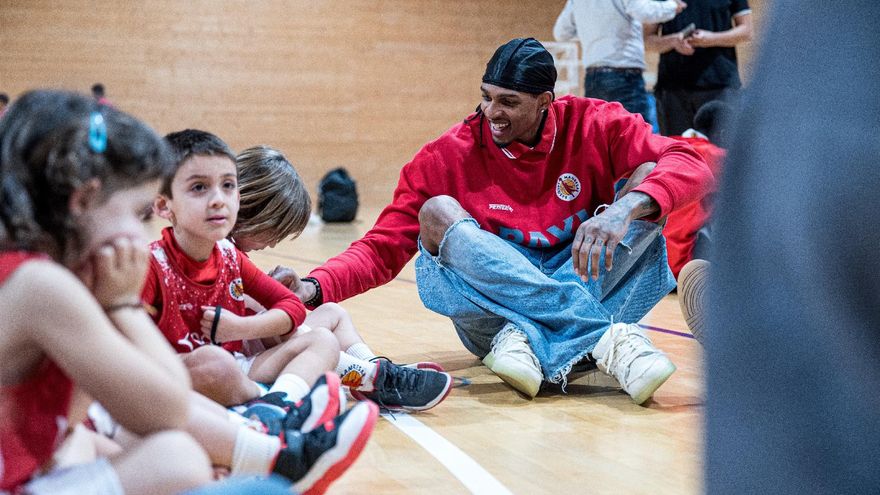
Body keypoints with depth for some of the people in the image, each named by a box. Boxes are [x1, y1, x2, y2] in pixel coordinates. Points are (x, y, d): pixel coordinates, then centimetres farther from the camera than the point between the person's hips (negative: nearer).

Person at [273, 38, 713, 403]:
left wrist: (625, 209, -36)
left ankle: (527, 338, -32)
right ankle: (608, 339, -38)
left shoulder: (591, 125, -5)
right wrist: (314, 288, -24)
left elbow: (689, 165, -16)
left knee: (647, 192, -17)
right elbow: (384, 248, -6)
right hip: (493, 301, 0)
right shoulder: (449, 155, -5)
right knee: (437, 213, -26)